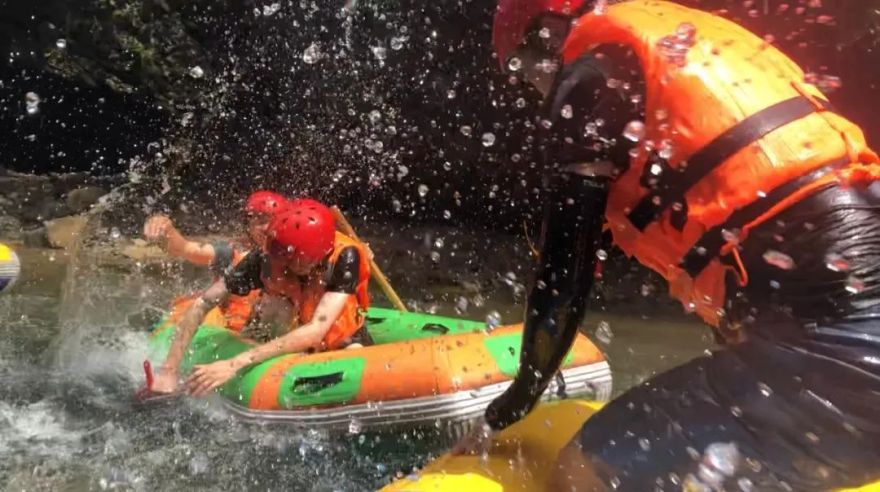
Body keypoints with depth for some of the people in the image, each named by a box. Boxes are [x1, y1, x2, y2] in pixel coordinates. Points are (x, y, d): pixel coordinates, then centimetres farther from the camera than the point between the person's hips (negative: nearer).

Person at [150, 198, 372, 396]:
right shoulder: (266, 261, -23)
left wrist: (236, 364, -43)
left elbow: (316, 331, -38)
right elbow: (201, 306, -16)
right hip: (297, 344, 4)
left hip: (345, 343, -3)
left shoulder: (345, 257, -31)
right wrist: (169, 370, -25)